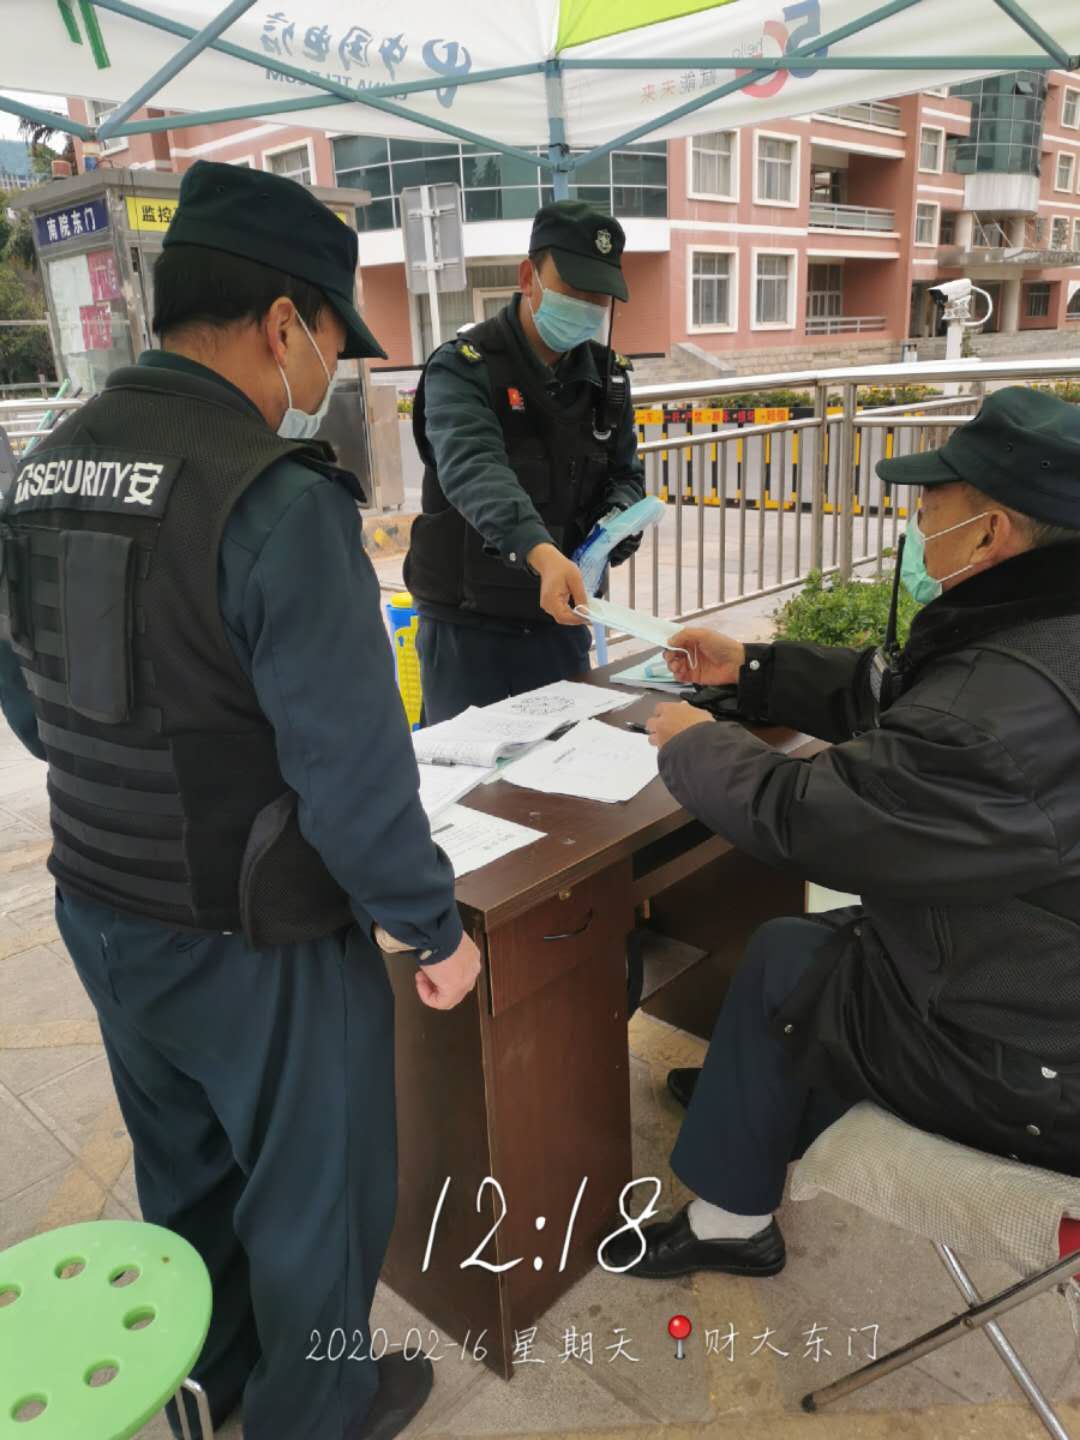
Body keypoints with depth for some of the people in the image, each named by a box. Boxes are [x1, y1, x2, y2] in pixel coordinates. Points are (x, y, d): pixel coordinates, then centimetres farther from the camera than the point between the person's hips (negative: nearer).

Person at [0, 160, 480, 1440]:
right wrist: (435, 929, -11)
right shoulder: (276, 497, -24)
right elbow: (353, 766, -25)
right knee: (311, 1195, 18)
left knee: (184, 1174, 29)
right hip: (258, 944, -7)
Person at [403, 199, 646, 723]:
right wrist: (542, 552, -48)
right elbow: (473, 469, -31)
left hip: (561, 621, 5)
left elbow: (625, 474, 13)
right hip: (468, 629, -5)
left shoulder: (605, 375, 6)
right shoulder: (463, 369, -13)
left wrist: (618, 520, -12)